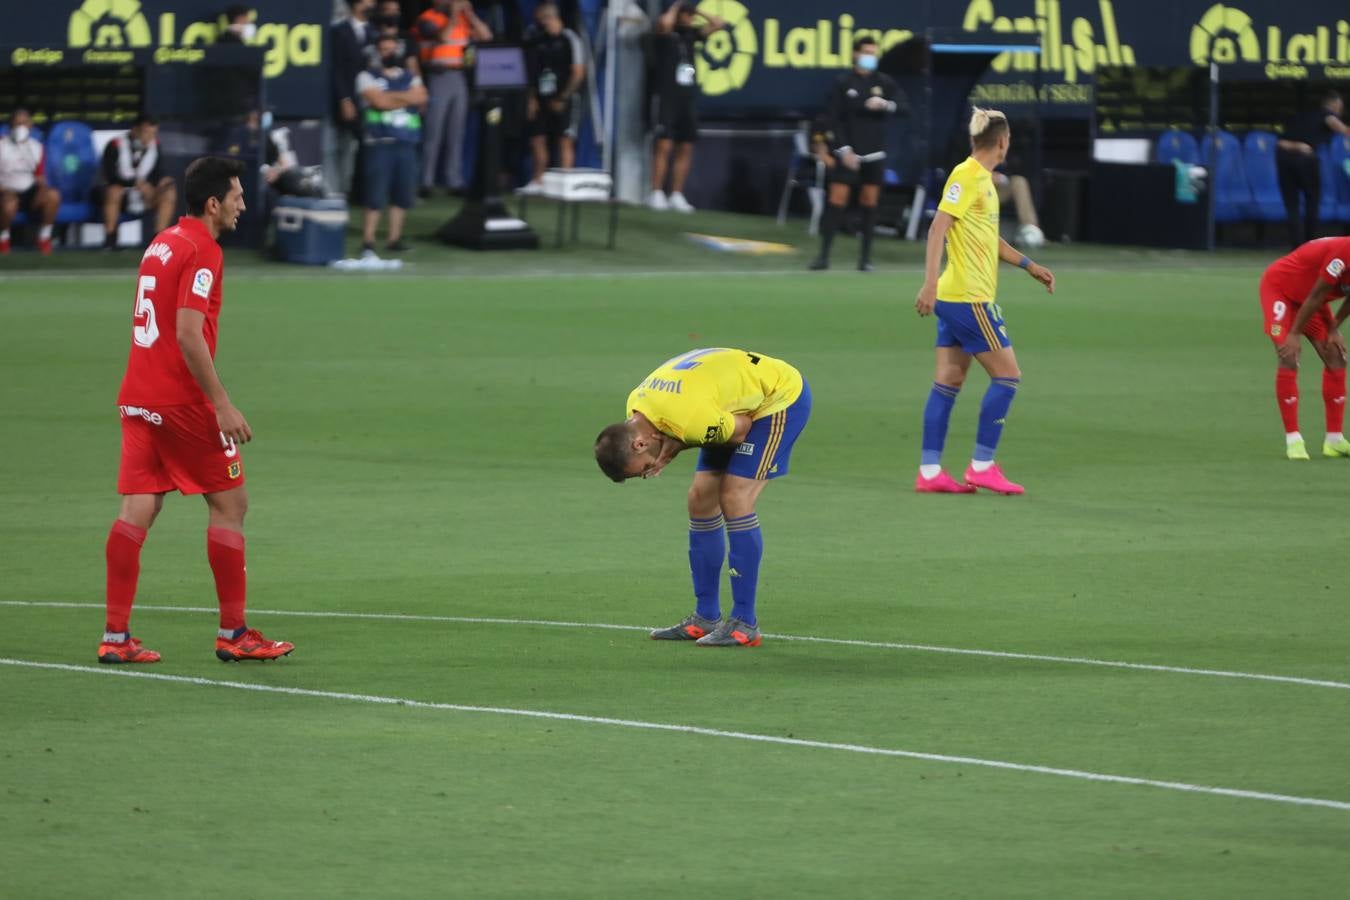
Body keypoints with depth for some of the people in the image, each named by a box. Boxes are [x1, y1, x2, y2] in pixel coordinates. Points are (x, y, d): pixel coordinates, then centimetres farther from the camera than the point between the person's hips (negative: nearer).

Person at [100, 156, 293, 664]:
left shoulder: (162, 244, 14)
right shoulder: (201, 251, -12)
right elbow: (188, 335, -20)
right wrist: (222, 405, -19)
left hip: (138, 396, 8)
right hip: (181, 402, -8)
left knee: (137, 509, 4)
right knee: (229, 503, 3)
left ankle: (116, 636, 0)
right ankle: (232, 634, 5)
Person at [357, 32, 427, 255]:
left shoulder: (410, 78, 17)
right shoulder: (368, 77, 4)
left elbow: (420, 97, -1)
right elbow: (379, 101, -10)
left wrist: (391, 96, -7)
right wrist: (405, 98, -1)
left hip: (407, 143, 4)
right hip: (379, 142, -4)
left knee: (403, 193, 3)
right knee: (375, 193, -9)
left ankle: (395, 238, 12)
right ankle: (367, 240, -6)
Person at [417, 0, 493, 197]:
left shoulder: (462, 20, 13)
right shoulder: (427, 19, -4)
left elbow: (485, 35, 7)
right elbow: (443, 37, -20)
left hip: (458, 79, 5)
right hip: (438, 79, -5)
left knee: (456, 133, 5)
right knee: (434, 133, -6)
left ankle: (454, 181, 8)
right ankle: (426, 182, -3)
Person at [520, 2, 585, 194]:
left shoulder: (569, 40, -6)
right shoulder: (538, 41, 12)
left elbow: (578, 73, -9)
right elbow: (532, 73, 15)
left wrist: (563, 98, -11)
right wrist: (532, 98, 4)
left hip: (563, 100, -6)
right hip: (541, 99, 6)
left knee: (564, 142, -7)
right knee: (537, 140, 7)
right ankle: (538, 180, 17)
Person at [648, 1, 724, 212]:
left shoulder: (691, 33, 14)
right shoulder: (665, 33, -2)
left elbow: (719, 25, 16)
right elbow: (664, 23, -25)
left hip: (688, 98, 6)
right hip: (667, 96, -6)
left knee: (685, 149, 4)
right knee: (664, 146, -11)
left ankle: (676, 196, 8)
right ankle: (657, 195, -11)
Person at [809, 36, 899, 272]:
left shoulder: (884, 82, 7)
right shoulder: (843, 84, 0)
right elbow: (834, 119, -3)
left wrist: (885, 104, -17)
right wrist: (844, 149, -10)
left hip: (874, 154, 2)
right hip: (849, 153, -2)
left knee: (870, 202, 2)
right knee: (837, 199, -8)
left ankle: (865, 257, 7)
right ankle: (824, 255, -6)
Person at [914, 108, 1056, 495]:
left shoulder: (983, 178, 15)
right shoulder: (966, 176, -13)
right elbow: (939, 227, -21)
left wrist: (1029, 265, 32)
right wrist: (930, 284, -27)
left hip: (956, 299, 9)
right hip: (969, 299, -9)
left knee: (949, 382, 8)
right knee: (1007, 376, -3)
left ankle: (929, 472, 7)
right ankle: (982, 466, 0)